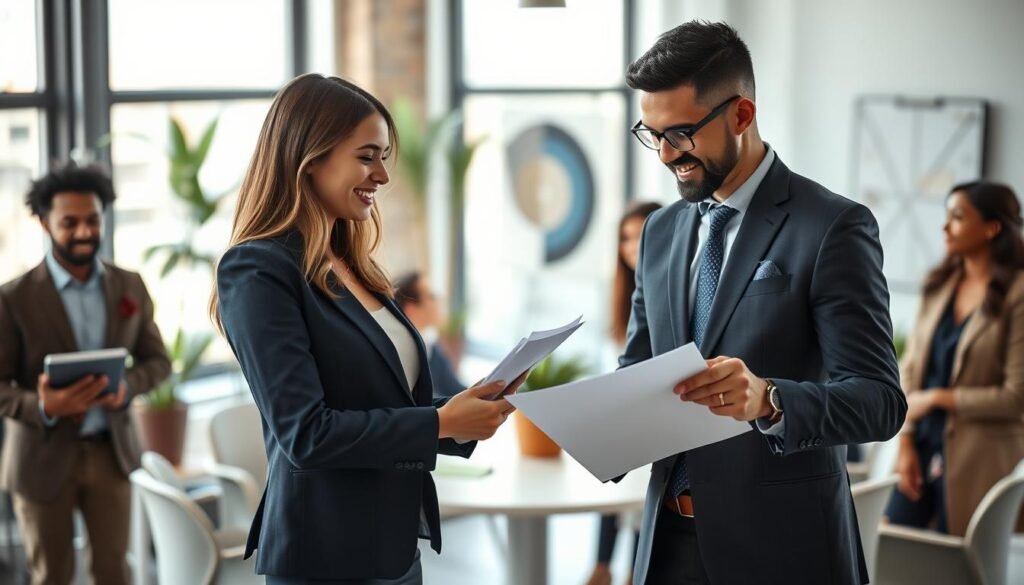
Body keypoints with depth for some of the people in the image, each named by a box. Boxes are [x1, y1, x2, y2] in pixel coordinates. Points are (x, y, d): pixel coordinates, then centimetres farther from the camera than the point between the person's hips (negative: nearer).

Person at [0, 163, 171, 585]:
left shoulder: (130, 287, 2)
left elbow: (157, 359, 8)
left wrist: (127, 386, -15)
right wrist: (42, 407, -29)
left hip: (111, 451, 3)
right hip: (44, 455, -3)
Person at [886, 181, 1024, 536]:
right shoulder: (939, 284, 7)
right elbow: (911, 367, 7)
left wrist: (938, 398, -10)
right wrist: (906, 442, -2)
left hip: (977, 460, -5)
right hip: (924, 447, 5)